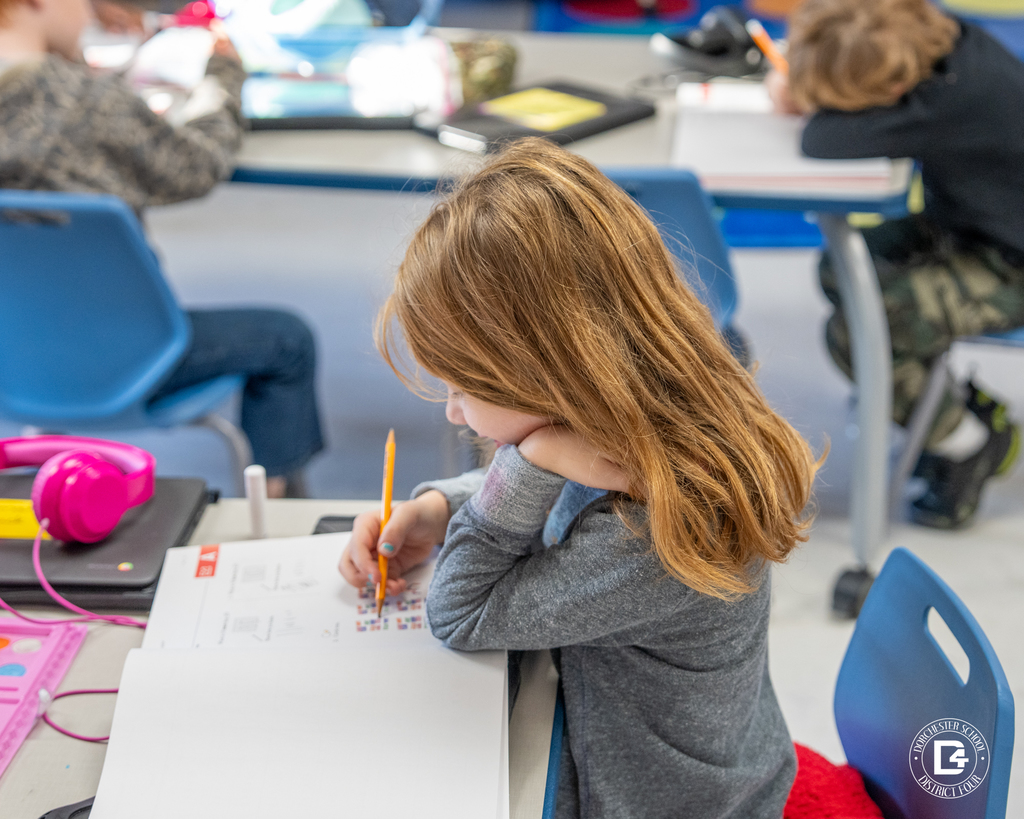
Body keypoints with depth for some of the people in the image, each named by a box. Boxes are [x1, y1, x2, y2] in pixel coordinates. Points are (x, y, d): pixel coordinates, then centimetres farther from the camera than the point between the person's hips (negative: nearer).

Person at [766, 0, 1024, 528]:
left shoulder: (953, 98, -37)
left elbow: (825, 142, -39)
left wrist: (820, 107, -17)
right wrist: (805, 90, -12)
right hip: (970, 223, 9)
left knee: (856, 332, -19)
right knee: (842, 271, 12)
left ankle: (968, 441, 6)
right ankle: (955, 402, 23)